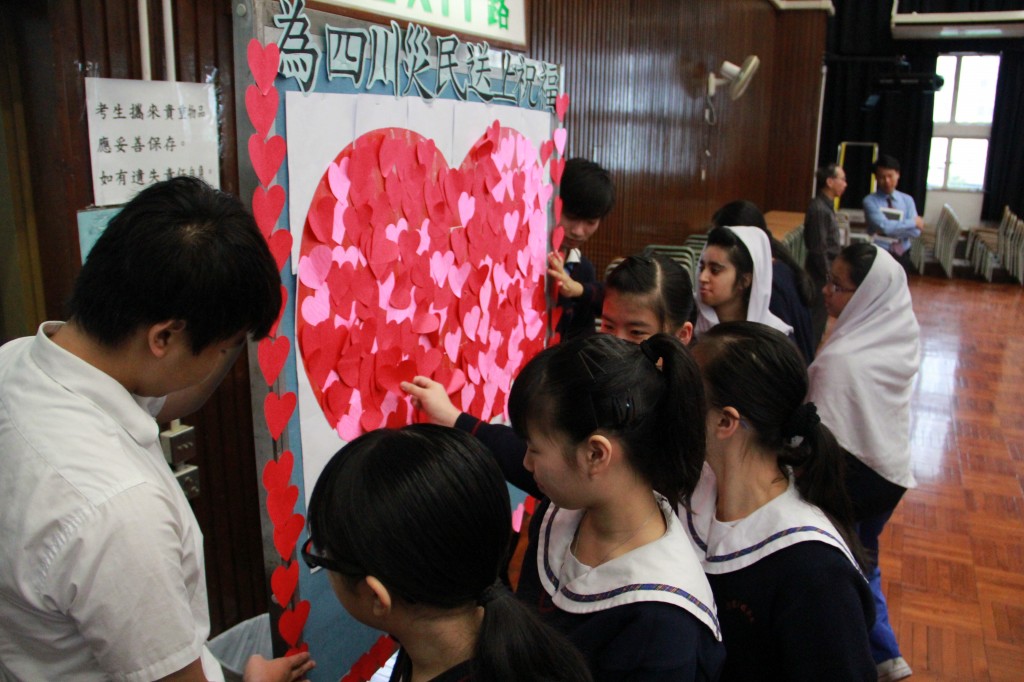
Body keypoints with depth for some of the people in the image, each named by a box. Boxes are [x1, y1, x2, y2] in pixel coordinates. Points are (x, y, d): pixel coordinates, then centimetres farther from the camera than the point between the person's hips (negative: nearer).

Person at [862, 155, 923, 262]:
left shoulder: (907, 200, 6)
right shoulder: (870, 201, -8)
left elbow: (915, 231, -5)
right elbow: (884, 226, -22)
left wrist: (893, 229, -19)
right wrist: (913, 222, -12)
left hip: (902, 255, 4)